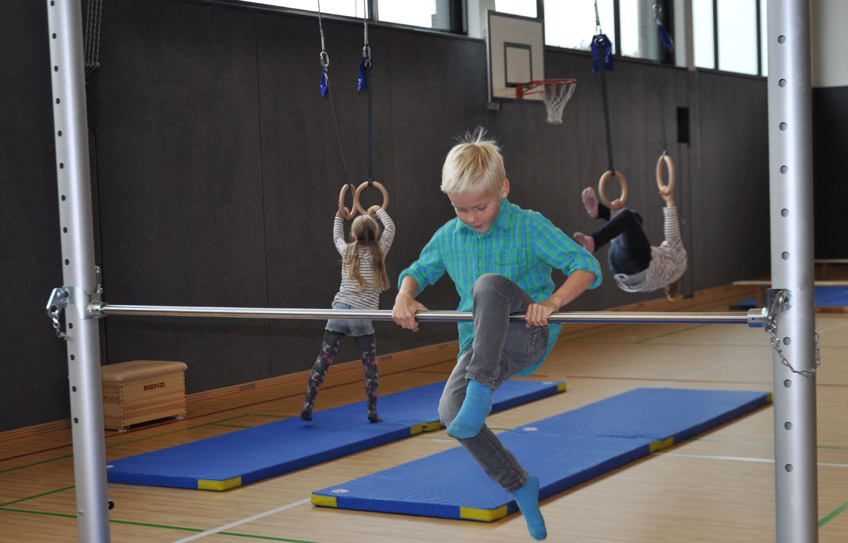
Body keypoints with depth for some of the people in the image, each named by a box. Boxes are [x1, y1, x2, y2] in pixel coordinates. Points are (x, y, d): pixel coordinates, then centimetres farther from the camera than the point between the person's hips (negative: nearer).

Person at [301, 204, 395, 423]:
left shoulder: (347, 251, 11)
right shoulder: (378, 252, 4)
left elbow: (337, 236, 35)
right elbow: (390, 228, 20)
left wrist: (339, 216, 49)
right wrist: (378, 211, 35)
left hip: (339, 309, 3)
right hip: (362, 315, -2)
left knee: (323, 360, 2)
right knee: (370, 364, 8)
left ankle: (308, 404, -1)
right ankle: (372, 411, 8)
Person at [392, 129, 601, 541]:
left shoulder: (529, 226, -8)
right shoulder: (447, 237, 7)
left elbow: (586, 266, -12)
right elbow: (418, 271, 24)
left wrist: (552, 301, -29)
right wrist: (405, 295, 0)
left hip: (529, 336, -5)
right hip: (482, 344, 5)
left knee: (490, 283, -35)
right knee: (450, 411, -23)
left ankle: (481, 390, -39)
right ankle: (520, 486, 0)